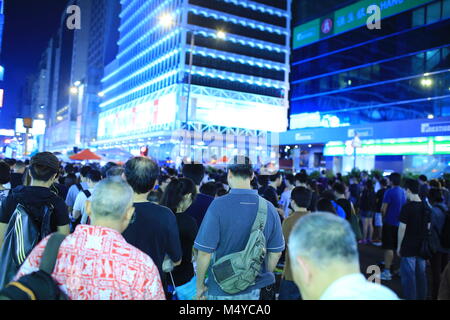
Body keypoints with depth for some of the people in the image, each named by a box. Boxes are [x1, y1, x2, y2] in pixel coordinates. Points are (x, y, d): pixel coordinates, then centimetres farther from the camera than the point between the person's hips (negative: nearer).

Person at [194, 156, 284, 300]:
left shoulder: (218, 205, -17)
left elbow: (205, 252, -16)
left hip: (221, 290, -3)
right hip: (253, 290, 3)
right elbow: (276, 252, 2)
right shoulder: (269, 207, -6)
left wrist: (200, 285, -2)